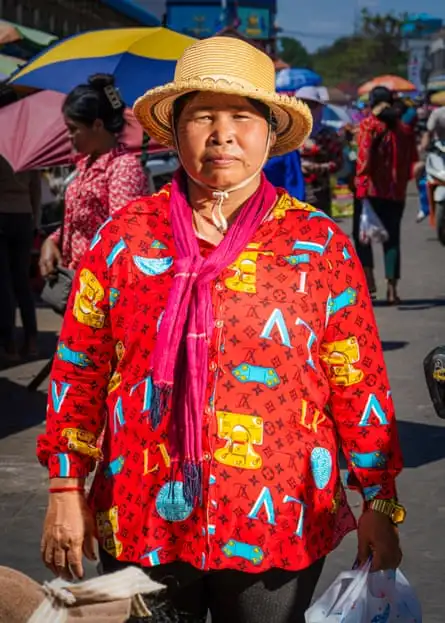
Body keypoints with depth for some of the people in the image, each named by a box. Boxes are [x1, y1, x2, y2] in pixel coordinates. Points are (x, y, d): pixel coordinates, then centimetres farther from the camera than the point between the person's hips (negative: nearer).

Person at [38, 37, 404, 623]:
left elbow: (359, 381, 0)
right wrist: (66, 488, 3)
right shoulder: (126, 235, 0)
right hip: (141, 523, 1)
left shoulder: (321, 244, -2)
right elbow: (80, 368, 5)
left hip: (281, 527, -1)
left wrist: (380, 504, 1)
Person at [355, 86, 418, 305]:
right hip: (397, 191, 3)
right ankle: (392, 288, 0)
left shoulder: (369, 125, -5)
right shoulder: (405, 127, 6)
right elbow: (412, 161, 11)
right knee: (392, 237, 7)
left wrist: (361, 184, -7)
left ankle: (368, 274, -10)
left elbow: (364, 157, -11)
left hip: (372, 189, -3)